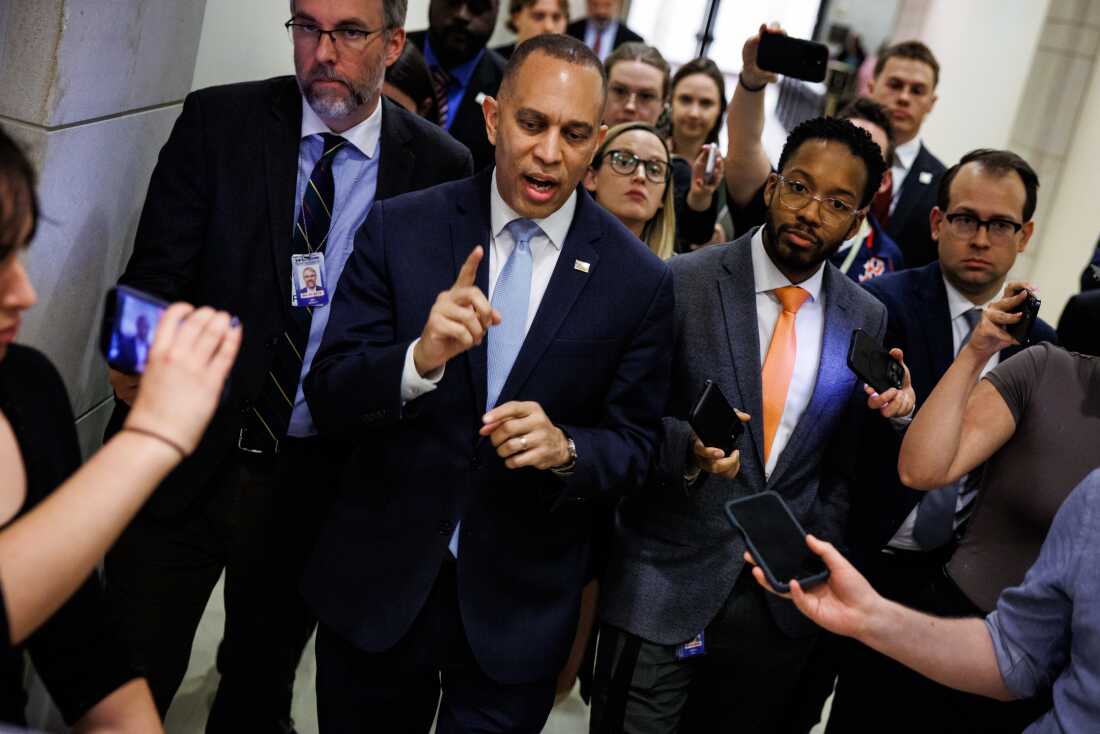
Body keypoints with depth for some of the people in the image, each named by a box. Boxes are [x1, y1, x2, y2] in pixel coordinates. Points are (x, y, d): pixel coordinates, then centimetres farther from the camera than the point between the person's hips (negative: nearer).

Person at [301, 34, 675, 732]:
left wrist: (565, 448, -23)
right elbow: (328, 391, -10)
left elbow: (633, 444, -2)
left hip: (519, 607, -1)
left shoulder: (639, 280, -8)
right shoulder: (401, 228, -8)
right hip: (380, 580, 1)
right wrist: (420, 359, -30)